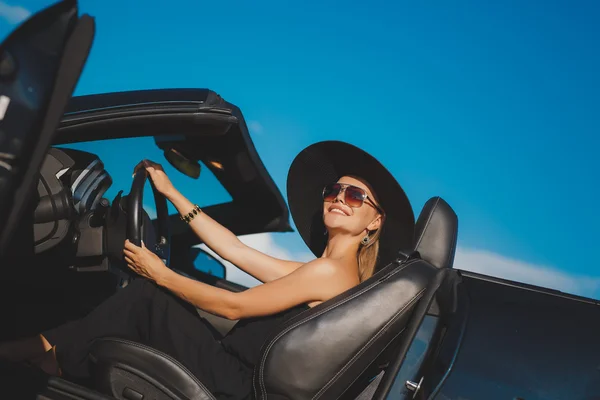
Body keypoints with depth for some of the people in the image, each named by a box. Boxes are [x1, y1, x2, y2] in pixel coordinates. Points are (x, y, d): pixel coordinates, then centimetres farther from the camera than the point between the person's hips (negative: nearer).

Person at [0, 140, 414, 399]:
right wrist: (171, 192, 11)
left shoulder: (330, 272, -17)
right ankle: (57, 348, 12)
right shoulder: (318, 273, 9)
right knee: (150, 289, 8)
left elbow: (233, 306, -16)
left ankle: (56, 354, 10)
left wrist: (161, 273, -6)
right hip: (238, 364, 8)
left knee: (148, 294, -5)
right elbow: (232, 249, 9)